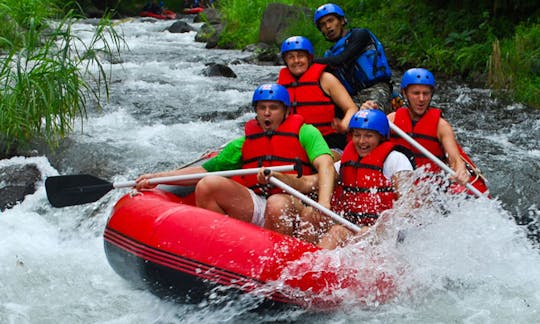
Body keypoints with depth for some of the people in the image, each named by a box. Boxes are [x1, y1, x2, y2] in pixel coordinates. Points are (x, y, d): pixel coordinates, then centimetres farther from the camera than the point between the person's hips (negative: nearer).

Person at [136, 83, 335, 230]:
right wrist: (158, 177, 9)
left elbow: (325, 165, -9)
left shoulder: (305, 133, 8)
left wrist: (323, 206, -28)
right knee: (207, 185, -16)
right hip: (252, 209, 4)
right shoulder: (243, 144, 21)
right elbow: (203, 170, 20)